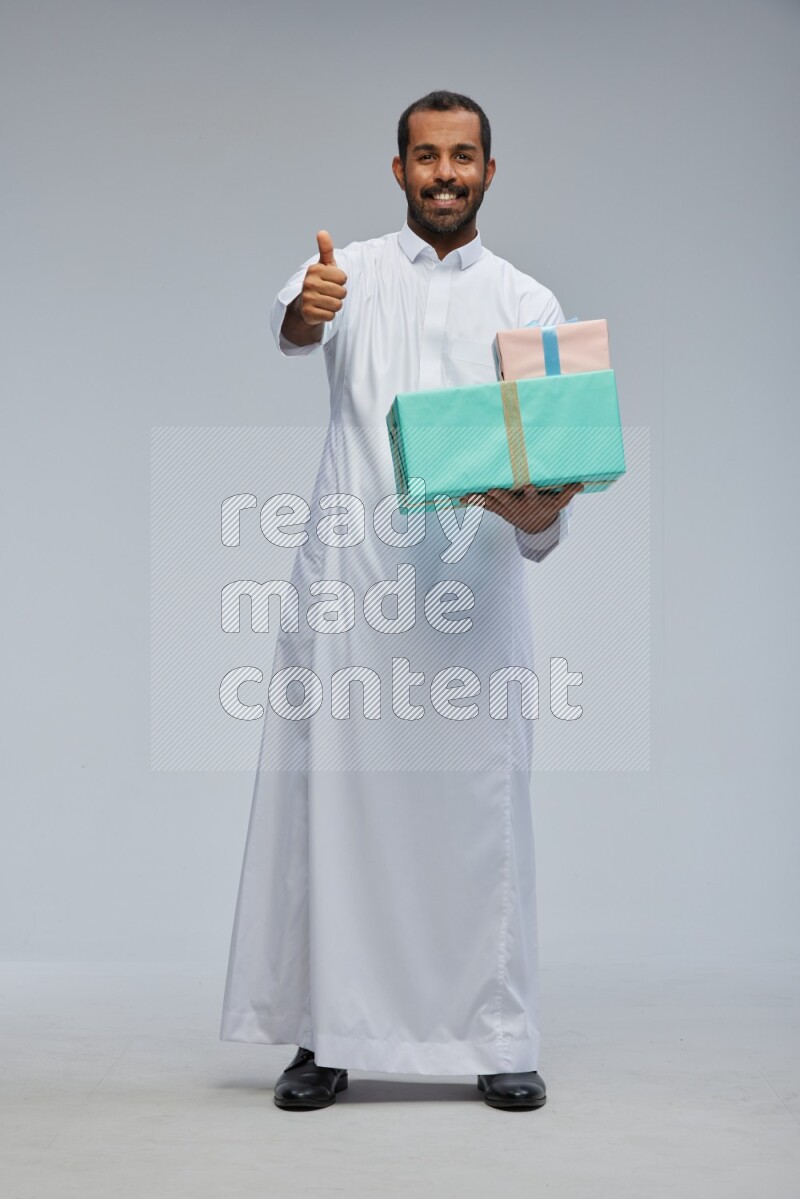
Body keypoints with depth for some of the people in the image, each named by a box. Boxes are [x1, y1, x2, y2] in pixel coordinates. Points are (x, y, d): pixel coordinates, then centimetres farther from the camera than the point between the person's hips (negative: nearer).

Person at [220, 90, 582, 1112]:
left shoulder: (527, 302, 13)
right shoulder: (352, 271, 10)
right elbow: (296, 325, -13)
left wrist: (541, 509, -18)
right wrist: (305, 310, -38)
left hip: (472, 577, 1)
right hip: (349, 573, 0)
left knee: (478, 807, 1)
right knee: (335, 803, 0)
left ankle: (497, 1039, 10)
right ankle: (326, 1035, 9)